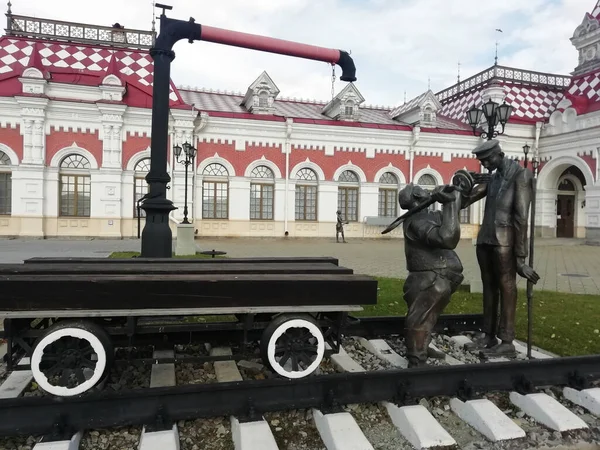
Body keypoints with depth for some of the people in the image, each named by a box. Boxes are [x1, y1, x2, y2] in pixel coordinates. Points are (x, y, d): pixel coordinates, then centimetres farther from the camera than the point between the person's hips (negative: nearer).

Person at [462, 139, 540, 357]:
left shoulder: (521, 175, -6)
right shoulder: (492, 178, 16)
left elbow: (521, 217, -13)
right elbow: (466, 200, 14)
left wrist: (520, 257, -16)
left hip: (504, 242, -7)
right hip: (485, 239, 8)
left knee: (506, 287, -2)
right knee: (489, 286, 11)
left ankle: (506, 342, 4)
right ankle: (488, 336, 20)